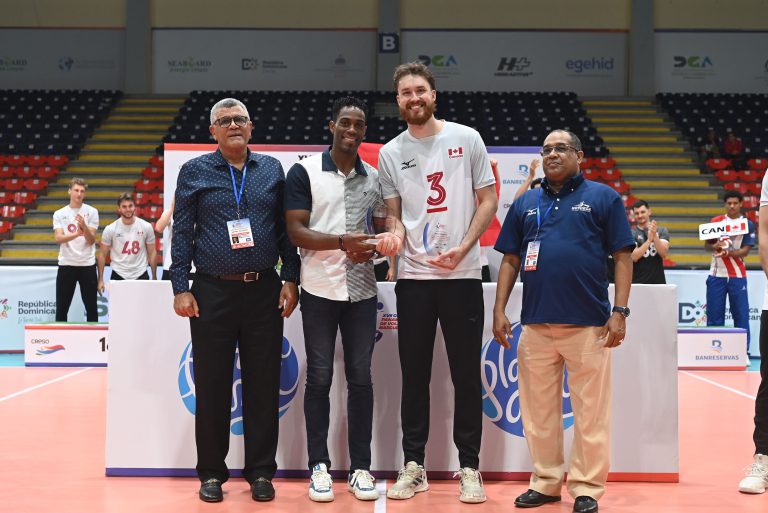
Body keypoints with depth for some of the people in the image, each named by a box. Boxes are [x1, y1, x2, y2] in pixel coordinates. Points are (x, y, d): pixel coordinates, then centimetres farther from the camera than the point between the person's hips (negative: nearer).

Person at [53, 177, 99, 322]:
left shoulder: (92, 212, 1)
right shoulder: (59, 214, 4)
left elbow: (91, 240, -7)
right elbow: (58, 238, -11)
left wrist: (84, 226, -27)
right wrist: (77, 234, -29)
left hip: (87, 265, -1)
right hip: (66, 265, 1)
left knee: (91, 307, 4)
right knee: (61, 308, 4)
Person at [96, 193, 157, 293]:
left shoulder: (146, 227, -2)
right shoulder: (110, 229, -3)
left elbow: (152, 253, 5)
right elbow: (102, 255, 3)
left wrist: (154, 277, 4)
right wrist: (100, 279, -1)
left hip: (141, 275, 0)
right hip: (118, 275, 0)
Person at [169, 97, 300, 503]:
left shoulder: (272, 169, 10)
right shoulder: (194, 171, 5)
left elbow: (286, 228, 10)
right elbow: (181, 232, 2)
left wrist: (291, 279, 2)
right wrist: (180, 288, -5)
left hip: (264, 291, 1)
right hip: (213, 292, -1)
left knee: (263, 385, 4)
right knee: (211, 386, 5)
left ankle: (260, 472, 16)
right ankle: (211, 473, 18)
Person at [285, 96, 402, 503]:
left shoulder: (375, 177, 10)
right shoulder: (304, 172, -2)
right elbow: (296, 232, -8)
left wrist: (374, 247, -6)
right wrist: (342, 242, -22)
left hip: (362, 291, 3)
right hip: (320, 290, -3)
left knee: (361, 378, 6)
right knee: (319, 378, 4)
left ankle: (361, 467, 15)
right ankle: (319, 466, 14)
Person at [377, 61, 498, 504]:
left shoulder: (466, 139, 2)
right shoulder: (390, 153, 7)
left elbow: (488, 200, 2)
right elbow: (393, 214, 11)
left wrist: (463, 248, -11)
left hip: (462, 274, -2)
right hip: (413, 276, 2)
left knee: (467, 374, 3)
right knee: (414, 375, 8)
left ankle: (470, 467, 14)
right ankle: (414, 465, 18)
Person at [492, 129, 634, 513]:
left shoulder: (603, 198, 4)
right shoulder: (525, 204, 15)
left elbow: (622, 257, 0)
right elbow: (510, 260, 15)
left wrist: (619, 311, -8)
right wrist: (499, 310, 6)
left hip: (588, 323, -4)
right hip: (535, 323, 4)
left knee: (590, 412, 2)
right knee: (538, 410, 10)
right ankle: (546, 482, 22)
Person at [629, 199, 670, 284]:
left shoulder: (662, 231, 4)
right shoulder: (631, 233, -1)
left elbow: (664, 254, -8)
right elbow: (633, 257, -13)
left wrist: (655, 235, -22)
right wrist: (649, 240, -22)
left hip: (658, 281, 1)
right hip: (637, 282, -1)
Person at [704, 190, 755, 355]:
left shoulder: (748, 224, 2)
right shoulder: (715, 221, 7)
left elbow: (745, 250, -6)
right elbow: (706, 246, 8)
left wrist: (727, 252, -23)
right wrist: (714, 246, -15)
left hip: (737, 276, -1)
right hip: (716, 275, 1)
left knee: (741, 316, 0)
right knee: (714, 315, 2)